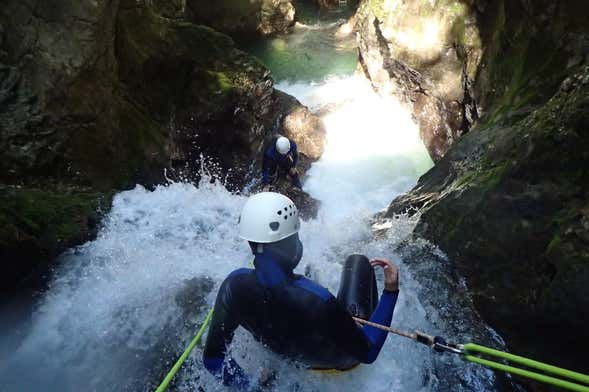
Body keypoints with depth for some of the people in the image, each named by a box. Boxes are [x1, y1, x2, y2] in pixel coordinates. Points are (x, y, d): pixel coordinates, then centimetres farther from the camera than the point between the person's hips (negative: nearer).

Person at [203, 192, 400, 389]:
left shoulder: (234, 285, -30)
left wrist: (250, 387, -5)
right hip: (340, 359, -3)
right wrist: (390, 291, -27)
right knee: (358, 261, 11)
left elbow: (212, 359, -18)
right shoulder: (318, 300, -44)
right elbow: (368, 354, -26)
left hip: (288, 357, 4)